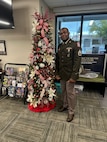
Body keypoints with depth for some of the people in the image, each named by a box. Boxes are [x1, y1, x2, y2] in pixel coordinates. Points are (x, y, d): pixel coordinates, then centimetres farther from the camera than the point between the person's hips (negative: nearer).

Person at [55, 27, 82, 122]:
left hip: (70, 74, -5)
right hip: (61, 74, 5)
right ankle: (65, 105, 39)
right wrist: (57, 73, 5)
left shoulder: (75, 44, -7)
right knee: (64, 91, 17)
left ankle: (71, 112, 22)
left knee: (70, 92, 4)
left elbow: (77, 61, -14)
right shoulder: (60, 46, 10)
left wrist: (74, 76, -18)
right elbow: (57, 61, 11)